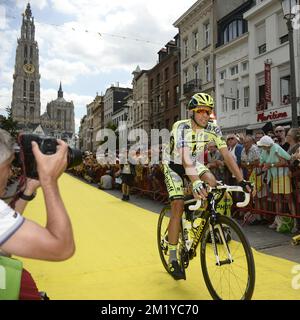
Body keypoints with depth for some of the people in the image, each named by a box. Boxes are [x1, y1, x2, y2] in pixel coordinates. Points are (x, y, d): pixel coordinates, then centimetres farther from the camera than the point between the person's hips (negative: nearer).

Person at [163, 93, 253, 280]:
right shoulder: (181, 127, -29)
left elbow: (227, 155, -17)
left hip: (194, 163, 4)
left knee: (212, 182, -26)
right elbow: (185, 157, -42)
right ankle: (173, 259, -2)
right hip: (174, 165, -4)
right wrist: (196, 182, -57)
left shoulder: (213, 129, -15)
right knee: (178, 206, -15)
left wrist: (242, 180, -26)